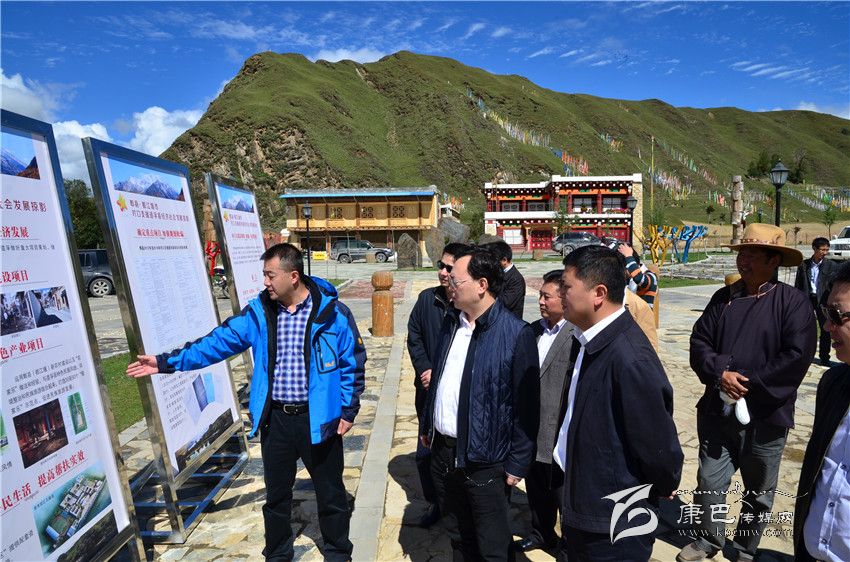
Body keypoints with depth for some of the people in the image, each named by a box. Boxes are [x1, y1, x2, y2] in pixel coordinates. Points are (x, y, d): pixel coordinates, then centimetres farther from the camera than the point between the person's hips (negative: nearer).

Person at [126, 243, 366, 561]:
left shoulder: (332, 312, -12)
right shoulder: (258, 311, -1)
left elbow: (353, 364, -7)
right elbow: (217, 342, 2)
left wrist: (348, 410, -7)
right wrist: (167, 362, -2)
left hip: (317, 419, -3)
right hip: (274, 419, 4)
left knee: (330, 493, 13)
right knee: (276, 494, 20)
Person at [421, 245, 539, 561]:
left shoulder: (516, 333, -18)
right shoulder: (451, 323, 4)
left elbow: (526, 405, -15)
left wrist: (518, 462, -13)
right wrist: (428, 427, 16)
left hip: (485, 461, -6)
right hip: (443, 452, 7)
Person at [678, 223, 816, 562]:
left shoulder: (793, 302, -8)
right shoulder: (723, 298, 5)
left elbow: (797, 357, -17)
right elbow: (699, 342, 1)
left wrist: (749, 384, -17)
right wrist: (720, 373, -16)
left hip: (765, 417, -3)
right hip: (717, 410, 3)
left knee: (759, 491, 16)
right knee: (709, 481, 11)